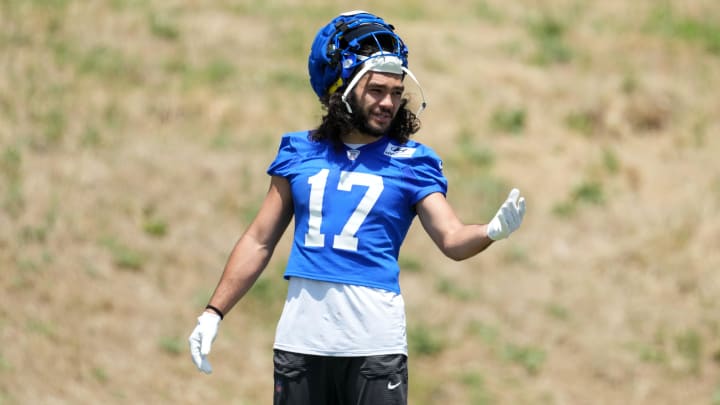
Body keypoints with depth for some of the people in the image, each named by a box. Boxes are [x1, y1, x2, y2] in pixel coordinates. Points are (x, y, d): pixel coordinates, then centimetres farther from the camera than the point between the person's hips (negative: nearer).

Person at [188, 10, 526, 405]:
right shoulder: (299, 152, 11)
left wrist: (492, 231, -27)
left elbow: (452, 239, -6)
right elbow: (259, 240, 15)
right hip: (300, 338, 2)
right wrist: (213, 313, 10)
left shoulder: (412, 161, 5)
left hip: (373, 340, -2)